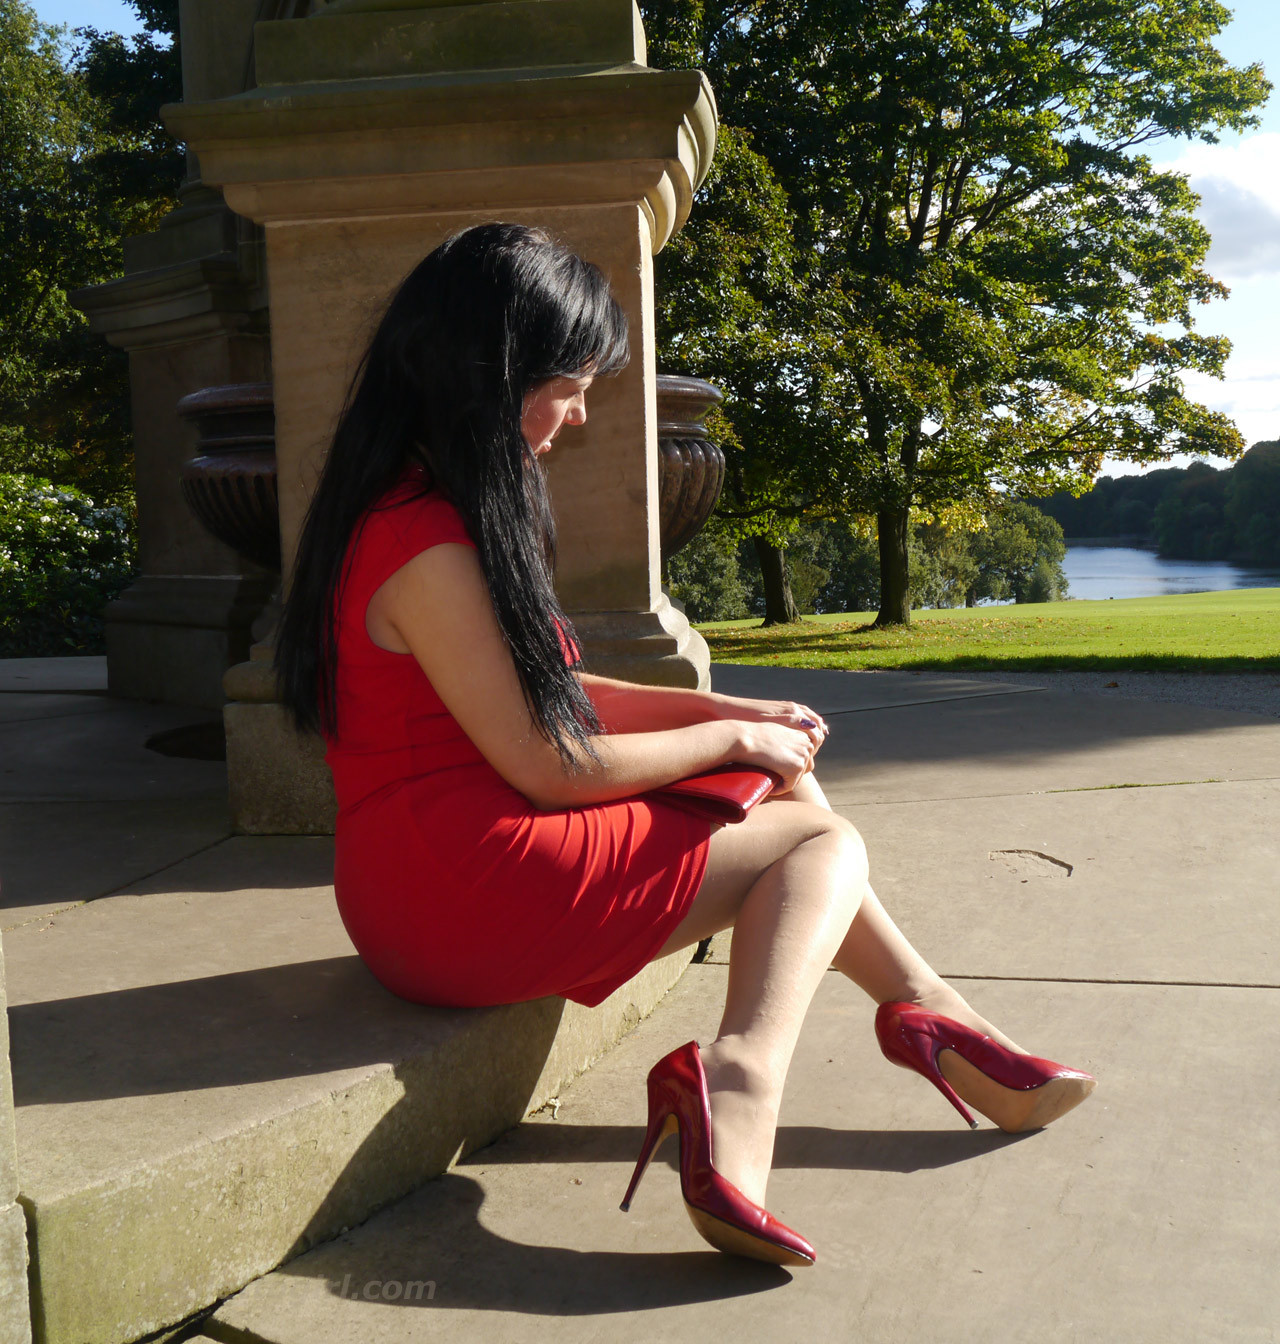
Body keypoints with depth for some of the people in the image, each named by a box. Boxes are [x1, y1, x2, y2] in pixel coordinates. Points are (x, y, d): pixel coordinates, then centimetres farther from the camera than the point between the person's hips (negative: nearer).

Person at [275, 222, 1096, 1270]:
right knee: (823, 844, -5)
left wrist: (731, 710, 7)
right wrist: (730, 737, -4)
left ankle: (928, 1014, 16)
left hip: (442, 870, 10)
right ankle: (741, 1081, -25)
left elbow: (553, 693, 15)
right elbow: (550, 766, -18)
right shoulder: (426, 547, -20)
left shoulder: (416, 508, 13)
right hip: (464, 891, -10)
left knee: (782, 788, 13)